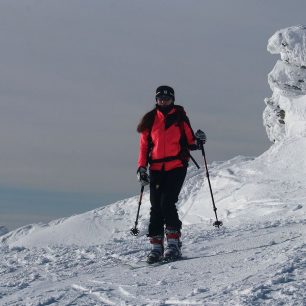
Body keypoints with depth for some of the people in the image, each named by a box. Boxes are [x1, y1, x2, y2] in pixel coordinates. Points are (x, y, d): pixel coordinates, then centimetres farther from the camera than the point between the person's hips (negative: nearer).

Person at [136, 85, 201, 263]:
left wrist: (196, 143, -11)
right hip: (157, 169, 3)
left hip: (177, 166, -3)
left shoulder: (180, 117, 6)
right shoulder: (150, 120, 11)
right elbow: (145, 145, 12)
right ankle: (156, 247, 5)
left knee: (167, 203, -16)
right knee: (156, 207, 1)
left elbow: (189, 139, 12)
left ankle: (173, 243, -12)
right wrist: (142, 167, 3)